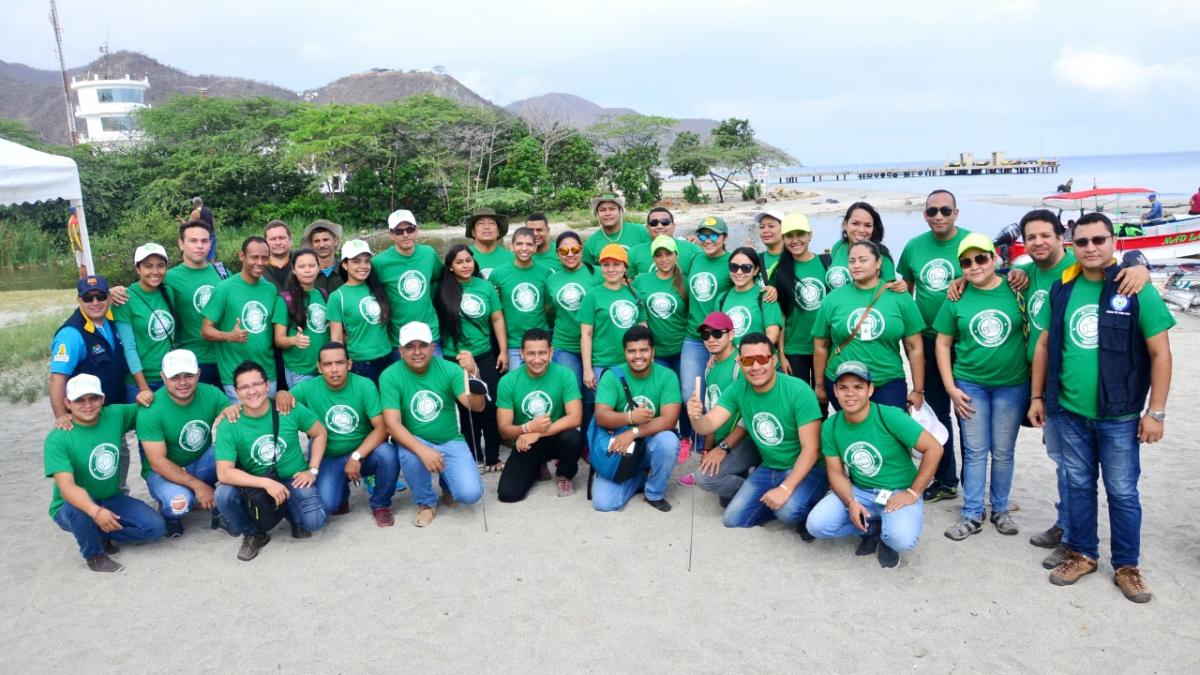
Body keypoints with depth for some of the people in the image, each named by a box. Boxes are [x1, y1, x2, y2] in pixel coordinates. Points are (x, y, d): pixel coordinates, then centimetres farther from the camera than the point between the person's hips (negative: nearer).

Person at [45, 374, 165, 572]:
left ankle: (101, 535, 8)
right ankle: (94, 554, -10)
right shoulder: (57, 439, -21)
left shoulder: (116, 415, -8)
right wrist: (96, 511, -50)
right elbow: (67, 487, -32)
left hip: (112, 499, 4)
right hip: (71, 507, -4)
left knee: (155, 526, -16)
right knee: (81, 509, -39)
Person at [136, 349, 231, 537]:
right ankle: (170, 514, 4)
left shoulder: (211, 394, -13)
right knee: (179, 502, -36)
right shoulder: (150, 410, -22)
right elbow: (157, 462, -23)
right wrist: (198, 485, -29)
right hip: (164, 471, -3)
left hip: (202, 463, 3)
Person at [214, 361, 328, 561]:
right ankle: (254, 534, 1)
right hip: (254, 484, 1)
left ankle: (292, 513, 15)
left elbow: (319, 433, 2)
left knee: (314, 521, -24)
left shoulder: (290, 409, -13)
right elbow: (224, 473, -22)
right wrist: (266, 483, -31)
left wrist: (312, 471, -6)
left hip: (292, 479, 0)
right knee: (223, 495, -30)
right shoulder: (229, 425, -16)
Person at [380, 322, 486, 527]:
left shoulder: (448, 369, -11)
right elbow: (392, 424, -19)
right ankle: (426, 503, -5)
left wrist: (473, 375, -41)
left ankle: (447, 482, 20)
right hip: (414, 442, 0)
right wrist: (422, 450, -35)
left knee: (470, 493, -19)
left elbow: (476, 407, -21)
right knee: (410, 454, -36)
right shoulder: (390, 376, -13)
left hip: (450, 442, 1)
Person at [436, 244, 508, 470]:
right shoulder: (444, 290, -6)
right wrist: (461, 355, -2)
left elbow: (497, 319, 3)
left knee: (491, 406, 4)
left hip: (486, 355, 2)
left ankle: (492, 457, 17)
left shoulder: (486, 286, 0)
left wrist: (503, 351, 0)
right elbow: (438, 321, -1)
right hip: (456, 359, -1)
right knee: (466, 409, 9)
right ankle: (473, 457, 23)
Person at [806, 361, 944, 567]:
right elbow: (836, 472, 1)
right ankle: (872, 528, 8)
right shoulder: (830, 426, -4)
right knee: (816, 525, -19)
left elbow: (934, 449, -16)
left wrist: (913, 492, -16)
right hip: (859, 491, 4)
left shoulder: (890, 417, -18)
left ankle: (886, 537, 6)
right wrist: (850, 502, -18)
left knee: (902, 539, -34)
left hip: (899, 492, -4)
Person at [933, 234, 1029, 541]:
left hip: (1013, 385, 0)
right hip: (969, 386, 0)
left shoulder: (1015, 289, -5)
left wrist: (1035, 381, -1)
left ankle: (1000, 509, 28)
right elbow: (943, 344, 3)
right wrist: (950, 387, -3)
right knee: (975, 452, 7)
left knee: (1003, 452, 12)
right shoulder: (957, 299, -2)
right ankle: (972, 515, 16)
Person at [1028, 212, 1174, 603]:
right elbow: (1044, 345, 10)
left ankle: (1126, 565, 25)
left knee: (1122, 492, 8)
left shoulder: (1136, 290, -8)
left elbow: (1160, 352, -7)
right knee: (1078, 486, 15)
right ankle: (1083, 554, 31)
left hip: (1119, 416, -3)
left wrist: (1156, 412, -9)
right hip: (1069, 413, 3)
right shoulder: (1061, 290, 3)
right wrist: (1037, 396, 9)